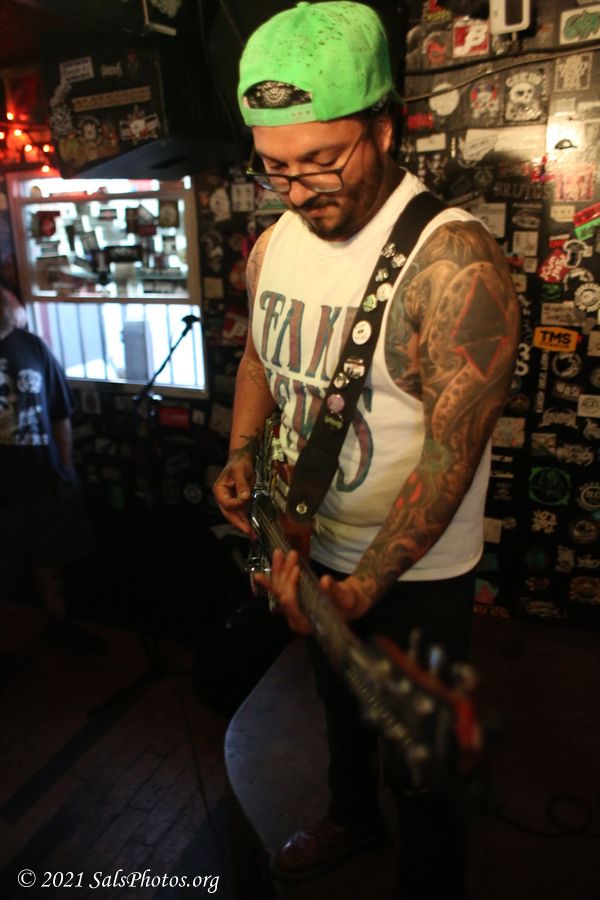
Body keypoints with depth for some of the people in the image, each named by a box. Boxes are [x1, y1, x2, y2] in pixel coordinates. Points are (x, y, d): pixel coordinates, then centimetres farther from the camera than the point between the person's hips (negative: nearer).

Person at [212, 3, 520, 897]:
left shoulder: (452, 258, -26)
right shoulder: (272, 243, -2)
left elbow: (452, 450, -28)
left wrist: (364, 588, -31)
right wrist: (243, 456, -6)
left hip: (415, 571, -6)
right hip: (312, 546, 7)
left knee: (416, 765, 15)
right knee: (340, 702, 31)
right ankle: (352, 817, 62)